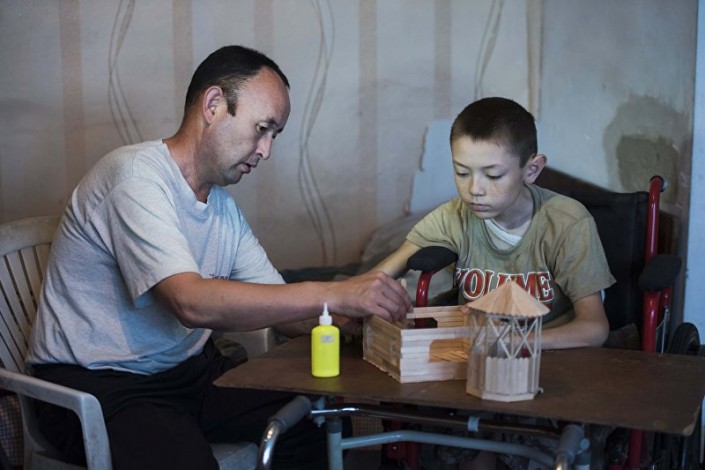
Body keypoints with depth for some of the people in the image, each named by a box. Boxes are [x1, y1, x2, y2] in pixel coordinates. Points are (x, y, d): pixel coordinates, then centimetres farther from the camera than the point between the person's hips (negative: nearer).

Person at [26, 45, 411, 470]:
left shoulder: (224, 207, 8)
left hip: (187, 369, 7)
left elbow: (279, 302, 7)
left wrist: (361, 316, -10)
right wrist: (333, 294, -31)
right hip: (97, 384, -7)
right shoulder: (137, 175, -19)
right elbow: (193, 303, -31)